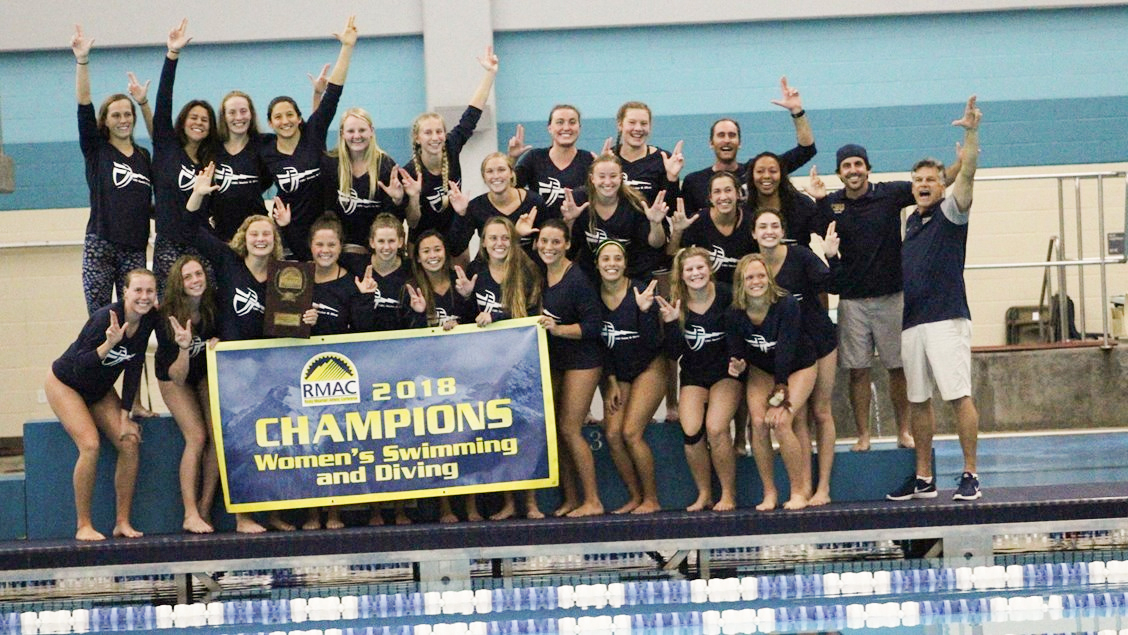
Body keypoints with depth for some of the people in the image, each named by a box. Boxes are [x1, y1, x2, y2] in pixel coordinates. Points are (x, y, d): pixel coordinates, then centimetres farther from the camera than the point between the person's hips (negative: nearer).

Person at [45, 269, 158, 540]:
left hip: (100, 390, 6)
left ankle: (122, 522, -2)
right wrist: (109, 344, -46)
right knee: (90, 445, -24)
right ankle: (83, 526, -15)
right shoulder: (106, 317, -31)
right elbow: (80, 367, -30)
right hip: (65, 383, -6)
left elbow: (134, 369, -6)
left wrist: (125, 416, -8)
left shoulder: (149, 320, -13)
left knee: (129, 443, -11)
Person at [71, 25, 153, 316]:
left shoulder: (143, 156, 15)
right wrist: (82, 61, -20)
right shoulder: (96, 150, 4)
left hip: (135, 248, 3)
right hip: (99, 246, -3)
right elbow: (84, 107, -10)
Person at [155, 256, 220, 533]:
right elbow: (178, 378, -28)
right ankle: (190, 515, -20)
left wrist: (218, 342, -22)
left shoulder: (215, 304, -20)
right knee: (197, 436, -20)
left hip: (207, 373, 3)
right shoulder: (166, 316, -28)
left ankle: (205, 508, -7)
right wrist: (184, 347, -46)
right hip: (174, 377, -3)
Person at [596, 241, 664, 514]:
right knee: (612, 433, -8)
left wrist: (645, 310, -34)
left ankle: (652, 499, -4)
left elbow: (654, 342, -19)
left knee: (630, 432, -15)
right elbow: (600, 343, 5)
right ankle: (634, 497, 6)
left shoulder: (640, 292, -17)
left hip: (648, 368, -5)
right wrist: (611, 382, 4)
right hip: (616, 372, 5)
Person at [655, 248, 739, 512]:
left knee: (716, 429, -21)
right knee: (691, 432, -17)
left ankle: (729, 494, -6)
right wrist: (671, 323, -20)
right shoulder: (674, 304, -6)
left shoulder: (726, 297, -13)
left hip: (726, 371, -2)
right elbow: (673, 353, -7)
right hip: (693, 375, 3)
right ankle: (704, 495, 0)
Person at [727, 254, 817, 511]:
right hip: (761, 371, 4)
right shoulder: (735, 314, -17)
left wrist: (779, 398, -29)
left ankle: (799, 490, -11)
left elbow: (786, 352, -28)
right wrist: (738, 366, -36)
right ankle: (769, 493, -8)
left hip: (797, 367, -3)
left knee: (781, 421, -23)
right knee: (758, 422, -17)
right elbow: (736, 352, -11)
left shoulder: (787, 305, -28)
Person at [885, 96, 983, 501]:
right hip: (912, 322, 7)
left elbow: (967, 174, -15)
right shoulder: (912, 221, 19)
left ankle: (970, 475, -6)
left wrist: (971, 133, -28)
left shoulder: (950, 213, 0)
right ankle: (923, 478, 15)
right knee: (918, 401, 8)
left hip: (947, 319, -7)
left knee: (959, 396, -9)